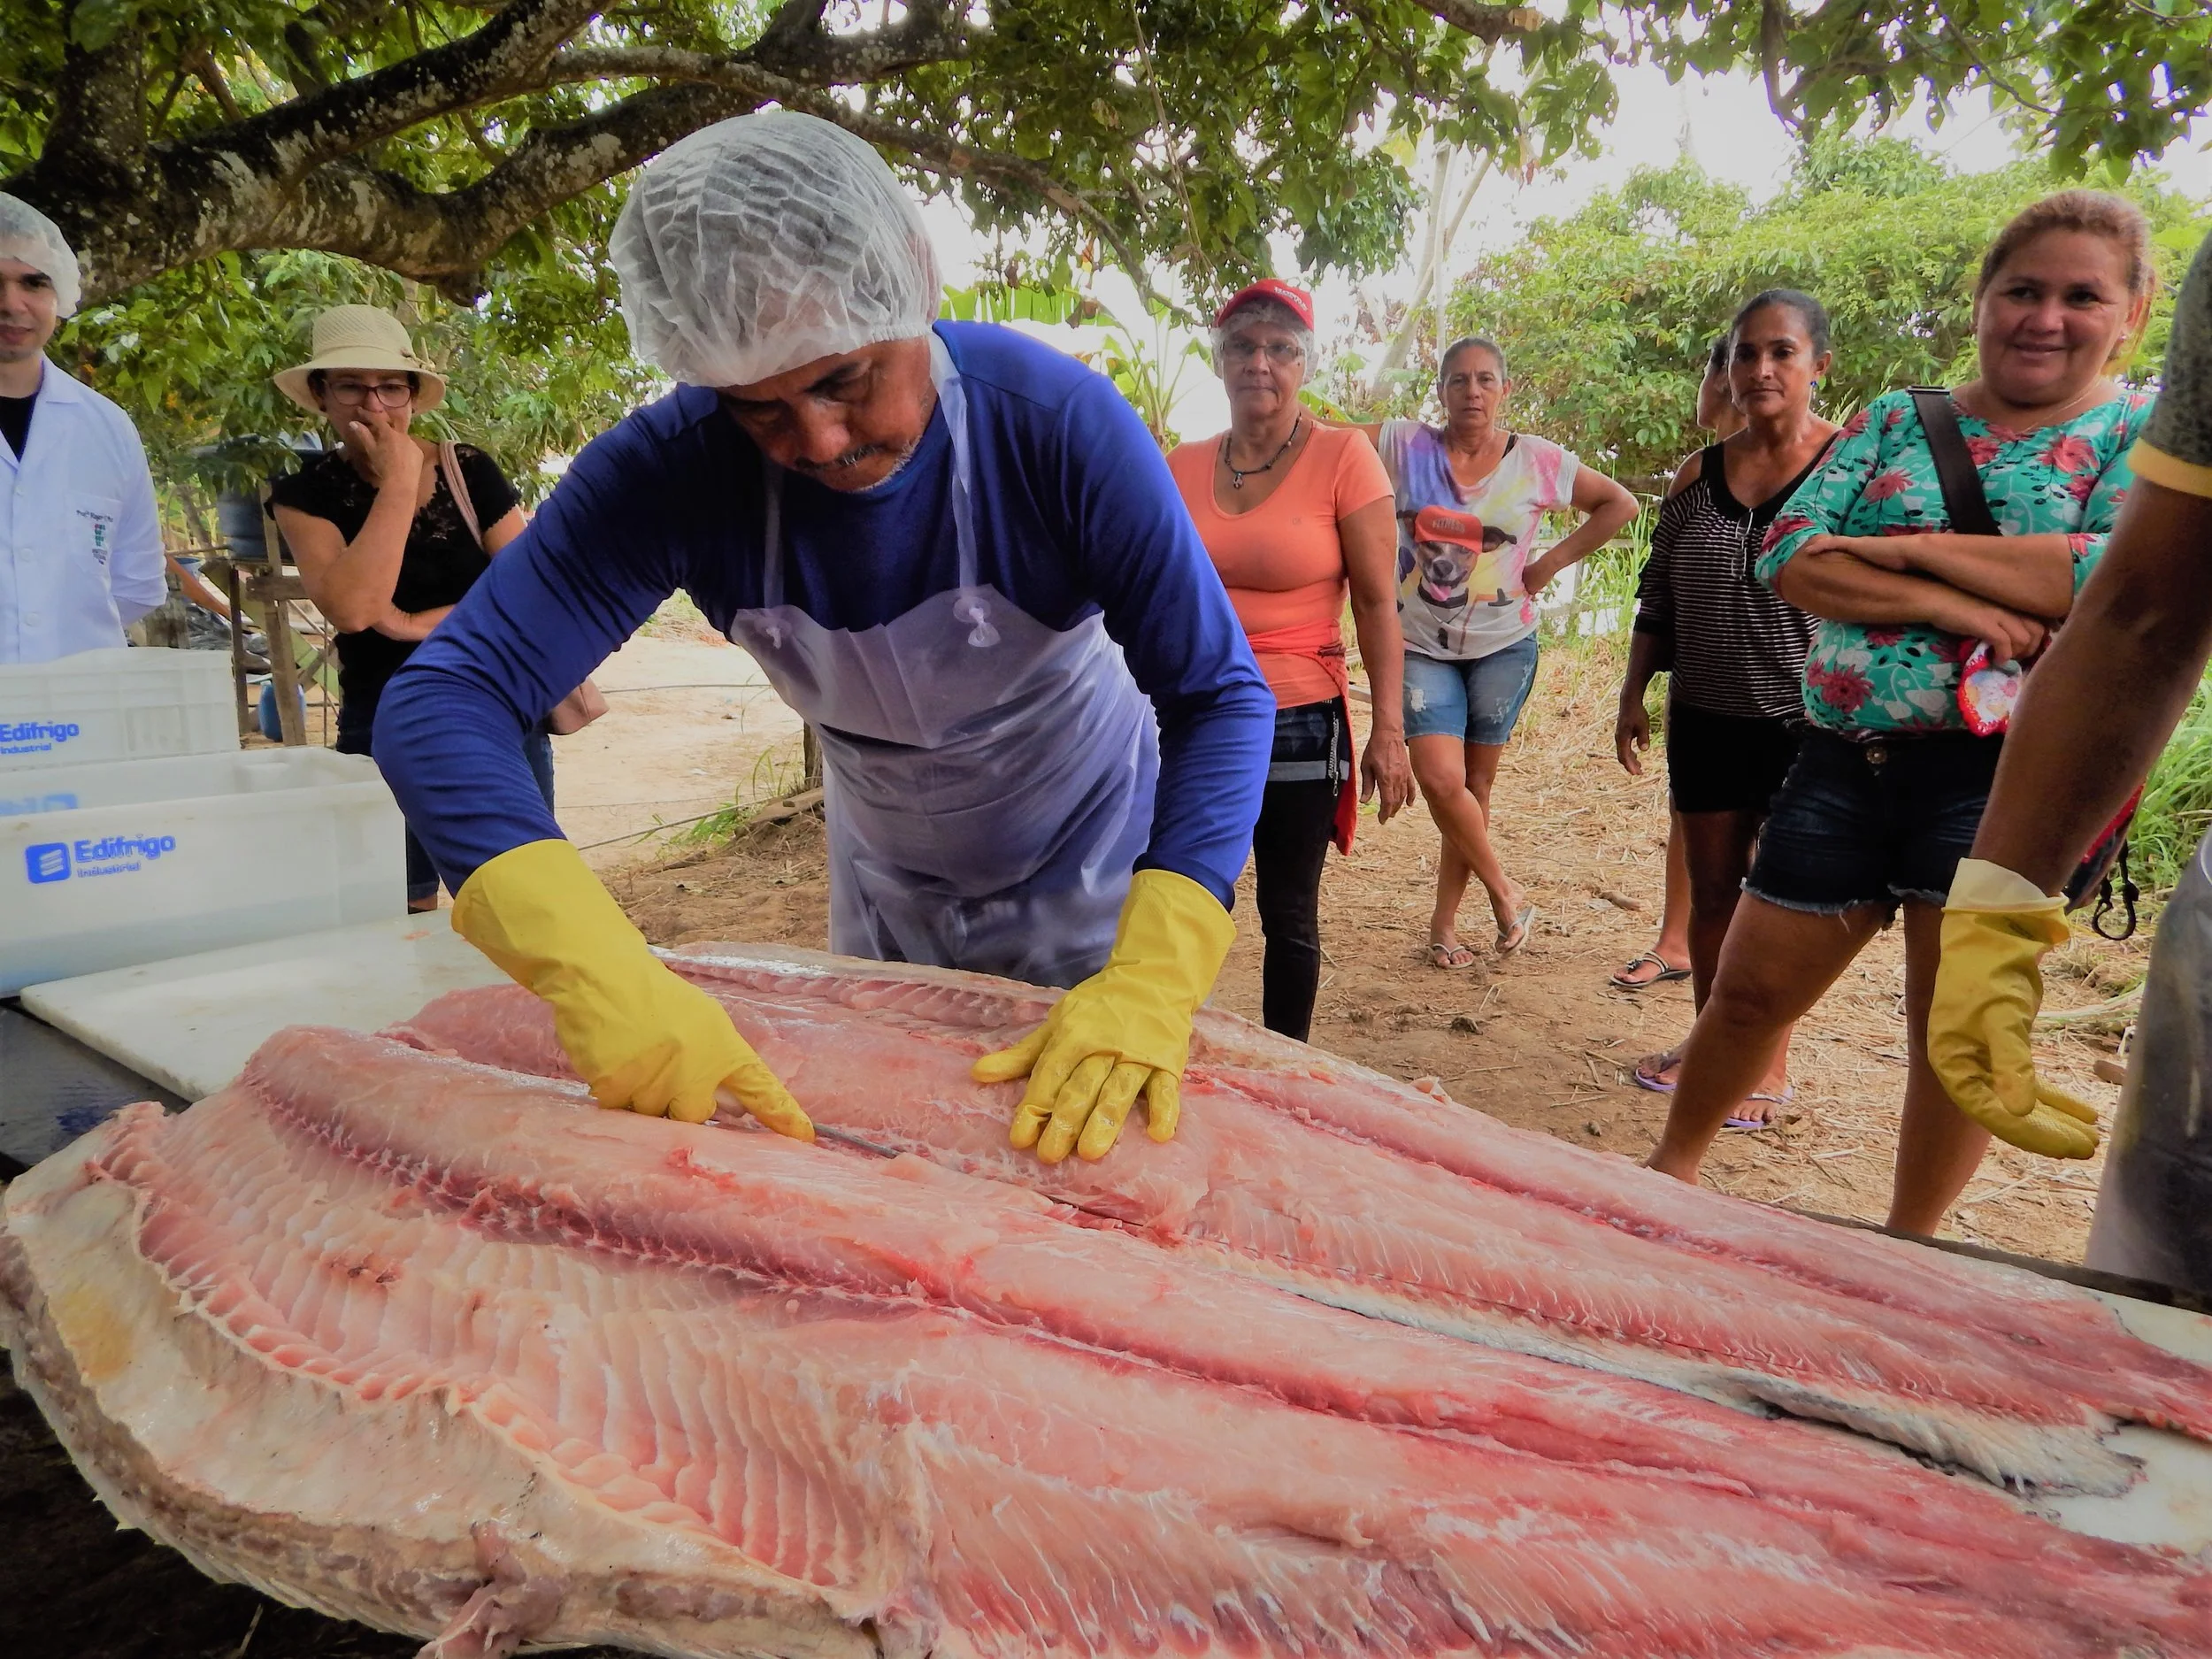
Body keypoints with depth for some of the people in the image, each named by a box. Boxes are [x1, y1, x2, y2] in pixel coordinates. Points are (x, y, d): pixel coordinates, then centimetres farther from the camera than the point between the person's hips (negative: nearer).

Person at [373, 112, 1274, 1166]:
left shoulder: (1057, 422, -29)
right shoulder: (674, 467, -25)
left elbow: (1219, 696, -29)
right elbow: (443, 698, -30)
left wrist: (1153, 981, -45)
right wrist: (596, 969, -48)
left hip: (1092, 874, -2)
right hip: (888, 887, 3)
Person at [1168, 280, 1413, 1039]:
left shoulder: (1342, 456, -5)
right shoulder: (1181, 468, 6)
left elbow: (1377, 603, -7)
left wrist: (1388, 730, -11)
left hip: (1298, 722, -3)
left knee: (1288, 918, 10)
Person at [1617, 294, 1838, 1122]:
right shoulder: (1698, 474, 7)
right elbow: (1659, 597, 13)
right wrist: (1633, 696, 10)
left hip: (1804, 720, -4)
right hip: (1705, 717, 4)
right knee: (1711, 889, 13)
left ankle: (1770, 1061, 20)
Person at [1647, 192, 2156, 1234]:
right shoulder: (1897, 421, 11)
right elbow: (1788, 558, -4)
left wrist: (1913, 547, -13)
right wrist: (1952, 606, -17)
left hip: (1998, 768, -2)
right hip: (1846, 758, 3)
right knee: (1750, 992, 9)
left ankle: (1907, 1250, 24)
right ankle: (1670, 1171, 30)